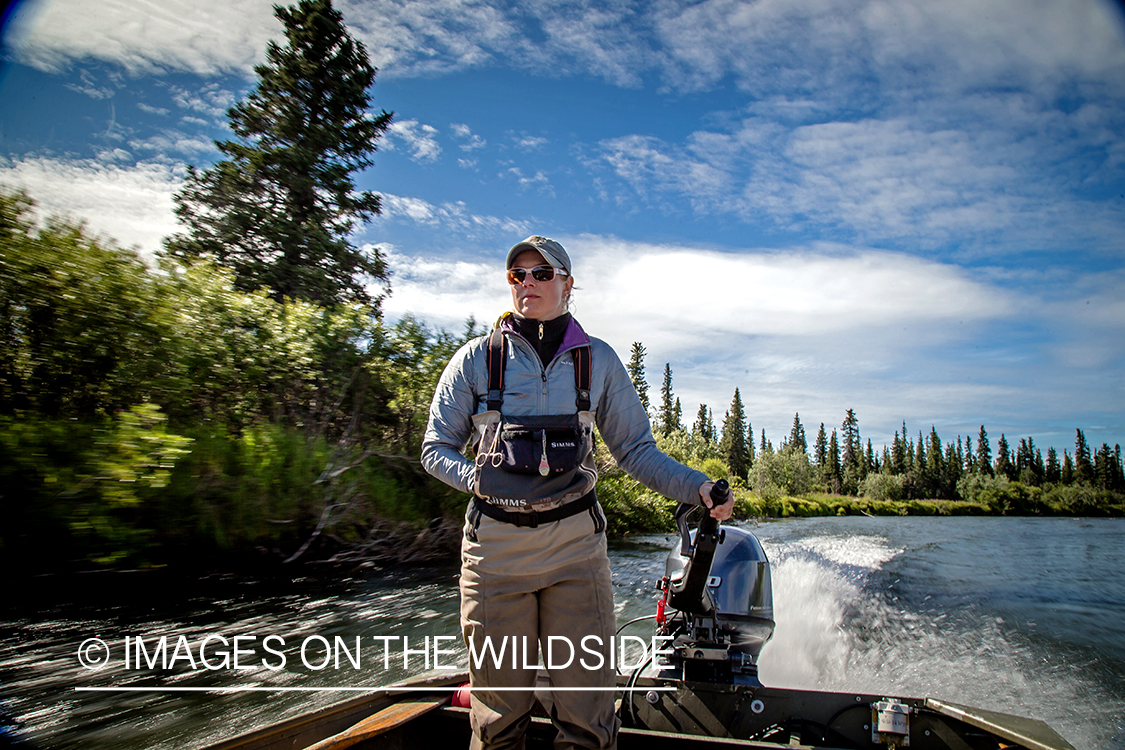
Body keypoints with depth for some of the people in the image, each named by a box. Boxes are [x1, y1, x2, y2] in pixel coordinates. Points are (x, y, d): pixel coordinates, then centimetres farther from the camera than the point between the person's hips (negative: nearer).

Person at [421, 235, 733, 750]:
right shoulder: (477, 358, 4)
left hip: (575, 543, 1)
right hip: (496, 543, 0)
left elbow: (636, 450, 10)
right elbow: (436, 449, 7)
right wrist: (482, 481, -12)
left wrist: (698, 488, -6)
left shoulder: (598, 359, 7)